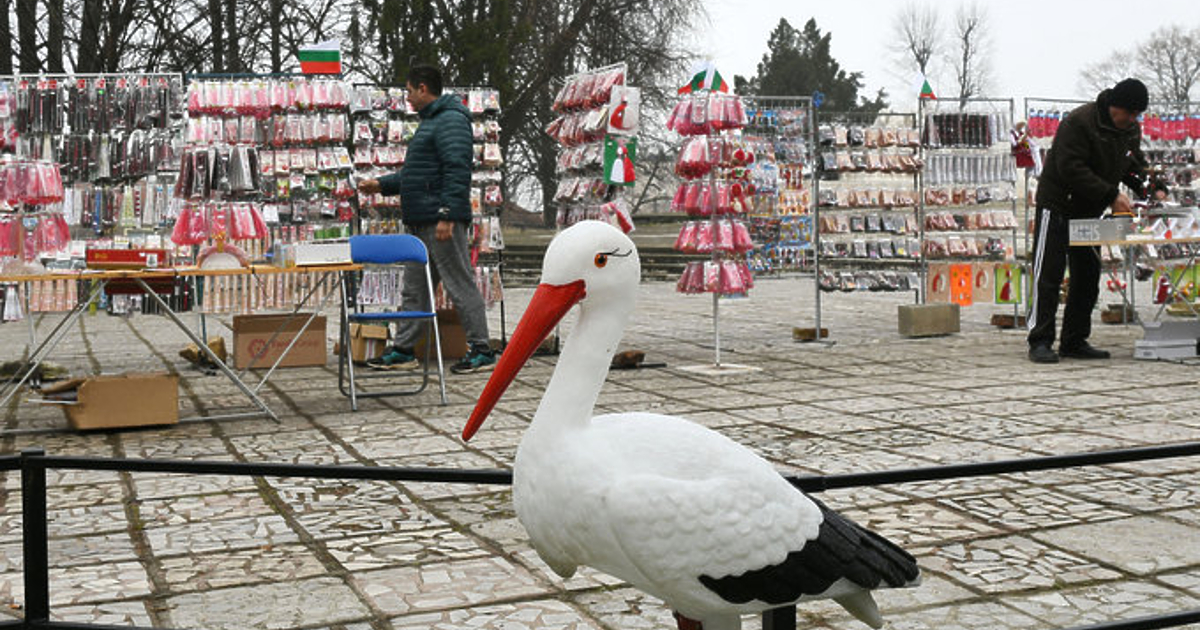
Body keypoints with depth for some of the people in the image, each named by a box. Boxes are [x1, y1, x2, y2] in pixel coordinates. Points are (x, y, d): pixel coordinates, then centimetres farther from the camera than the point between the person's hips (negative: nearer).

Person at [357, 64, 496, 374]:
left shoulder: (451, 121, -12)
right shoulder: (430, 121, 22)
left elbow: (457, 171, -22)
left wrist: (447, 215, -27)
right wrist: (382, 185, 26)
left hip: (442, 222, -11)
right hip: (421, 224, 11)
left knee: (460, 285, -6)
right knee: (414, 289, 12)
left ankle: (481, 351, -1)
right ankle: (402, 350, 18)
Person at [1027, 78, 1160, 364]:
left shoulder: (1131, 129, 4)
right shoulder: (1079, 122, -21)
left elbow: (1135, 165, 14)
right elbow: (1071, 169, -26)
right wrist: (1112, 196, -26)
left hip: (1089, 211, 8)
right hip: (1057, 207, -8)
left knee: (1087, 276, 7)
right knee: (1048, 275, -9)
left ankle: (1075, 342, 14)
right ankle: (1040, 342, -6)